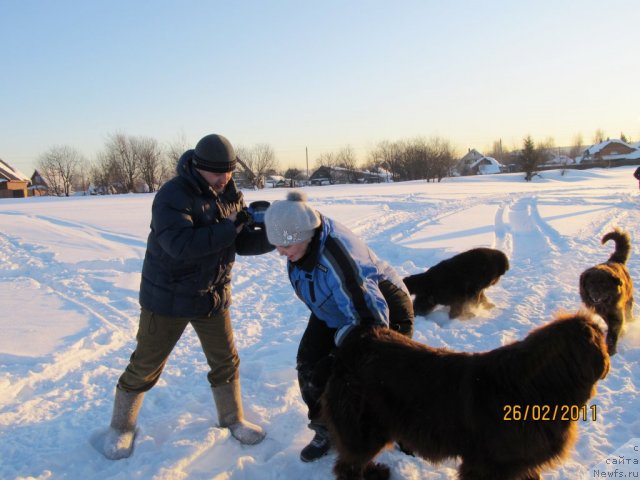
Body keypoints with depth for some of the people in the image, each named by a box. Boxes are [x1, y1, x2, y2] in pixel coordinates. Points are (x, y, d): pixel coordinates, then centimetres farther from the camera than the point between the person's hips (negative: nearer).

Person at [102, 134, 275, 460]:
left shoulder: (232, 196, -1)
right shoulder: (172, 196, -22)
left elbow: (244, 243, 2)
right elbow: (180, 245, -35)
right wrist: (229, 228, -33)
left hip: (213, 296, 6)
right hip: (168, 297, -5)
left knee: (226, 361, 12)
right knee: (146, 365, 8)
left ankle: (232, 419, 34)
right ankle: (121, 427, 30)